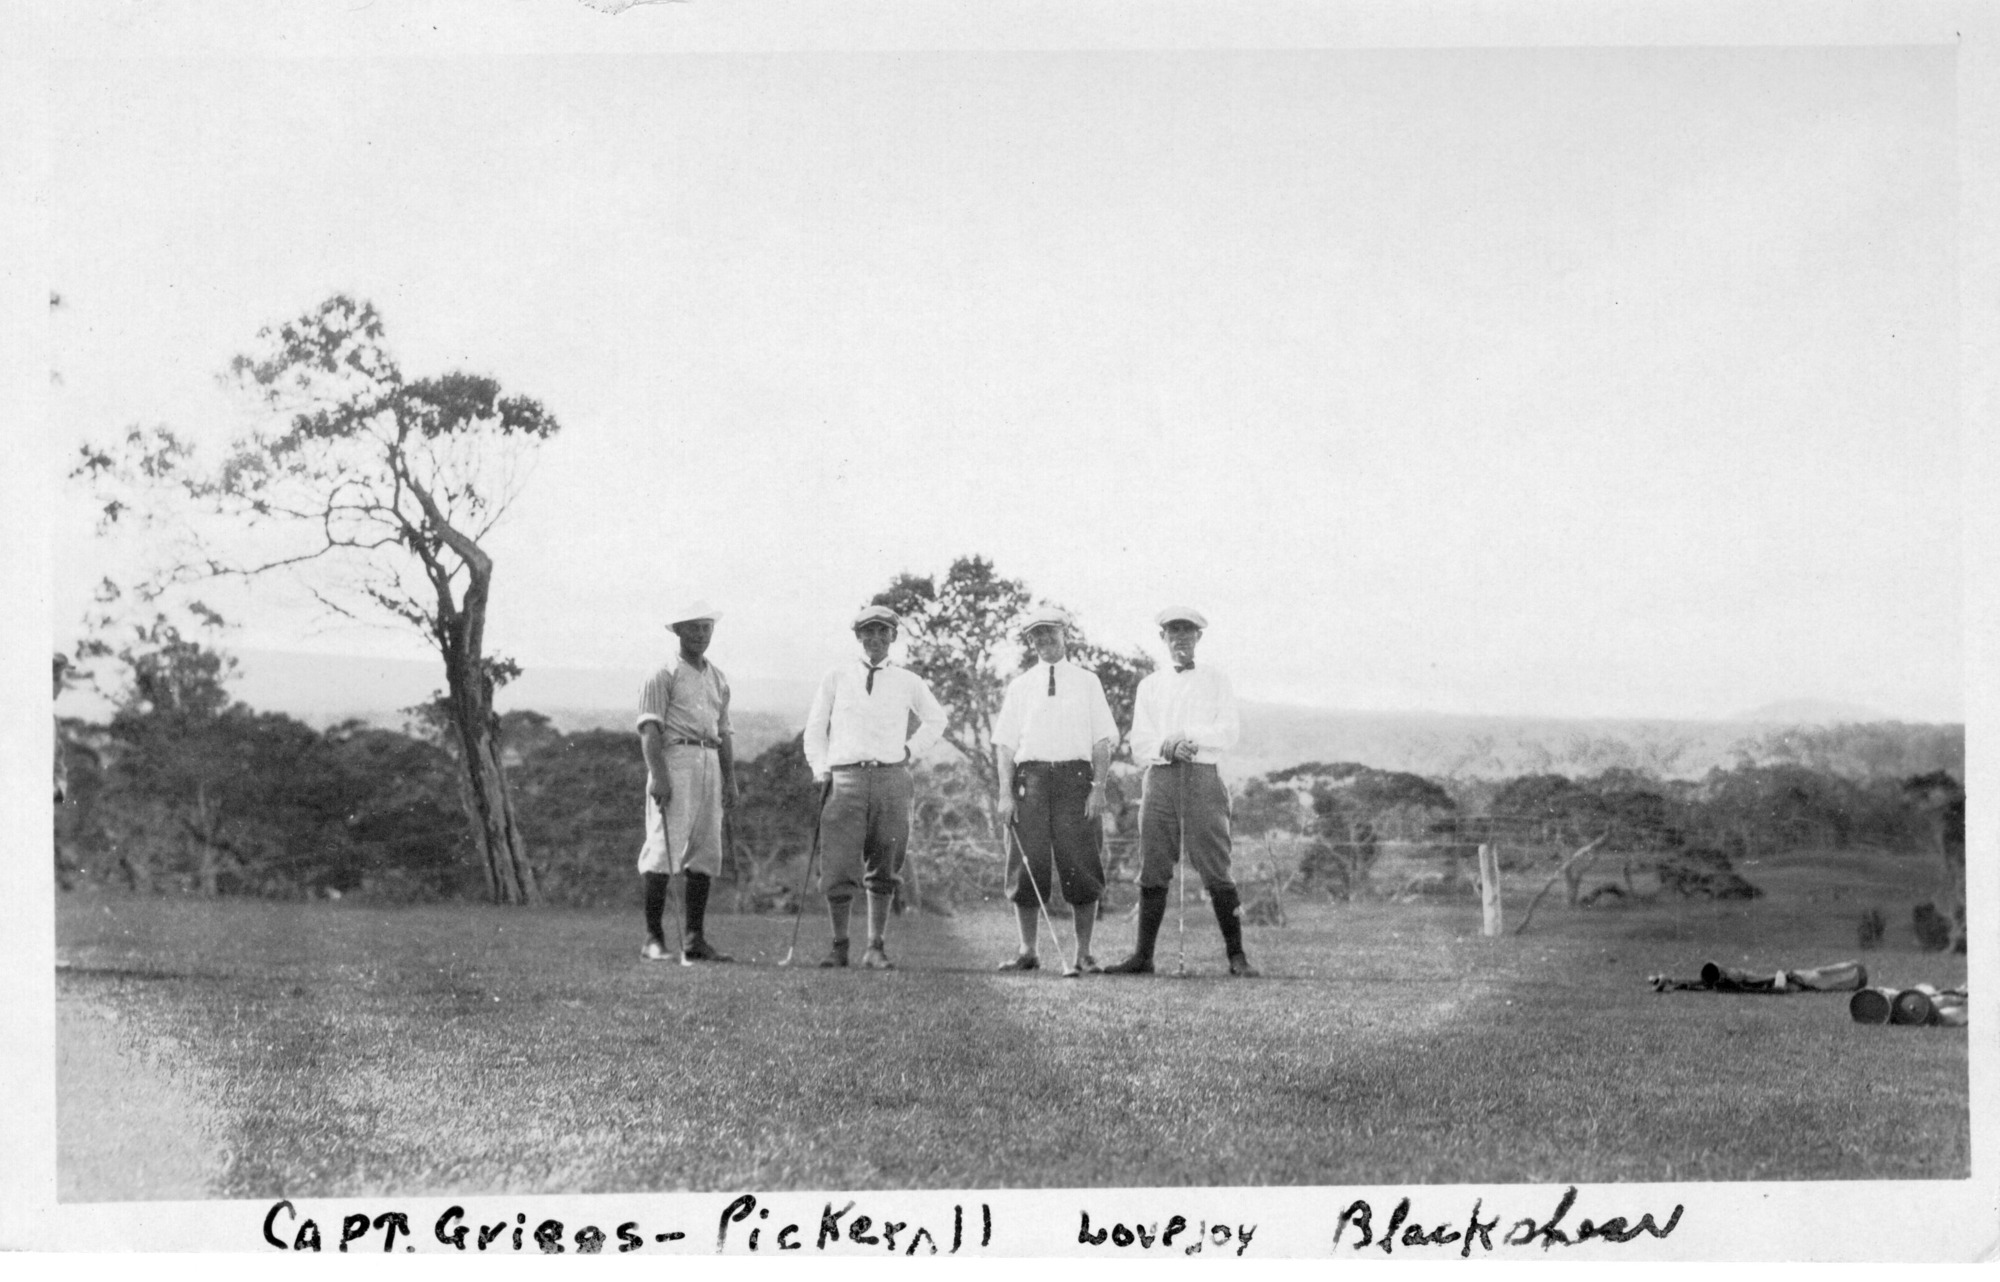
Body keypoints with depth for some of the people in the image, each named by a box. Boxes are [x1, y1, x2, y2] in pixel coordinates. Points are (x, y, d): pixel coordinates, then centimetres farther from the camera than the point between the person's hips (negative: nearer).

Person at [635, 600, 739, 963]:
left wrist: (730, 777, 13)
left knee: (706, 853, 5)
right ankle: (653, 939, -8)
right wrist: (658, 775, -18)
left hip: (710, 764, 7)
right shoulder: (664, 676, -1)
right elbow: (650, 729, -8)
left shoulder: (718, 679, 20)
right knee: (663, 850, -10)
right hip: (675, 759, -7)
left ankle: (695, 939, 9)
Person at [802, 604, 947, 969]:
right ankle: (839, 946, 3)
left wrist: (911, 750, 13)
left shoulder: (908, 682, 10)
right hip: (845, 778, -1)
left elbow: (935, 721, 26)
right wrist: (820, 769, 4)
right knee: (838, 868, -7)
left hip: (890, 778, 1)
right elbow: (815, 727, 15)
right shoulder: (837, 678, 8)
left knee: (882, 871, 2)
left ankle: (876, 948, 7)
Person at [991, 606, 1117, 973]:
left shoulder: (1087, 682, 11)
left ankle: (1084, 953, 2)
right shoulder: (1019, 687, 12)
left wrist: (1098, 787, -7)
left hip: (1075, 776, -1)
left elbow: (1103, 740, 6)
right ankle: (1027, 950, 7)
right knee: (1027, 865, -1)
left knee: (1081, 867, -4)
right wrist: (1005, 793, -4)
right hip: (1030, 775, 1)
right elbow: (1005, 743, 7)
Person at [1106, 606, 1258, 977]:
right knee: (1153, 871, -2)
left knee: (1216, 871, -8)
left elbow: (1229, 733, 1)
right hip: (1159, 778, 2)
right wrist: (1168, 747, -11)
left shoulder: (1216, 682, 15)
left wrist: (1186, 735, -12)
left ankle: (1236, 955, -6)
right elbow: (1139, 745, 9)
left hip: (1202, 777, -2)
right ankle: (1143, 955, 0)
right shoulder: (1150, 686, 20)